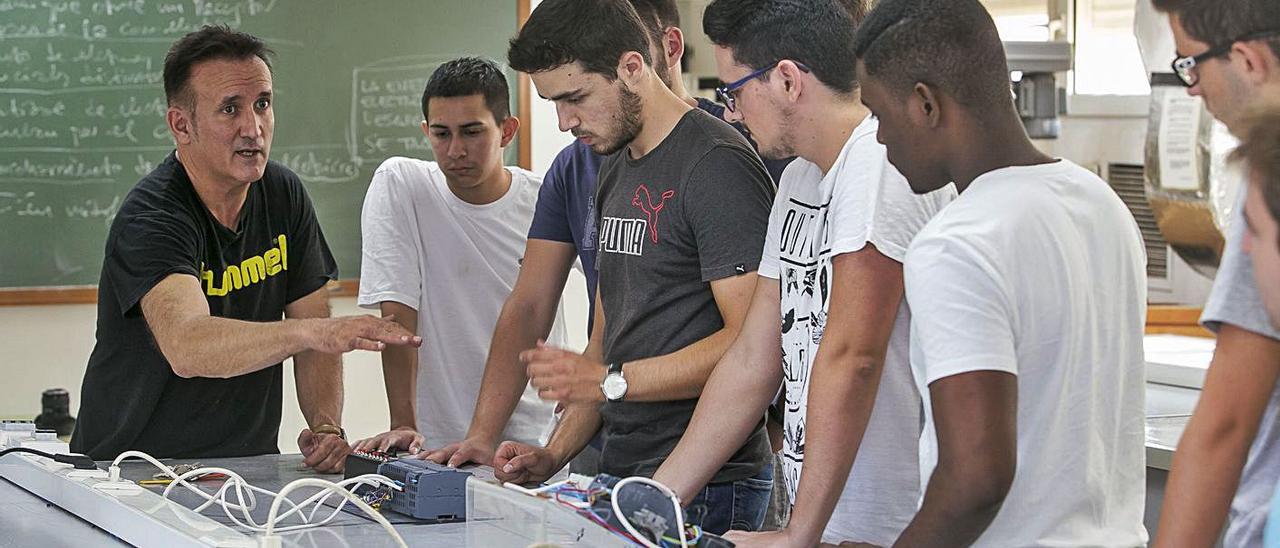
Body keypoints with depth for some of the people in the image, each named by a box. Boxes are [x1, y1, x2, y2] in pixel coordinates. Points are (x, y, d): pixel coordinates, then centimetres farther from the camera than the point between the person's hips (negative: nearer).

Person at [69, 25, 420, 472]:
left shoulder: (283, 196, 4)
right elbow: (186, 347, -36)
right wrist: (313, 331, -49)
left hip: (249, 466, 5)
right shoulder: (151, 217, -19)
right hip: (131, 466, -5)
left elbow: (313, 318, 7)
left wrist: (326, 426, -11)